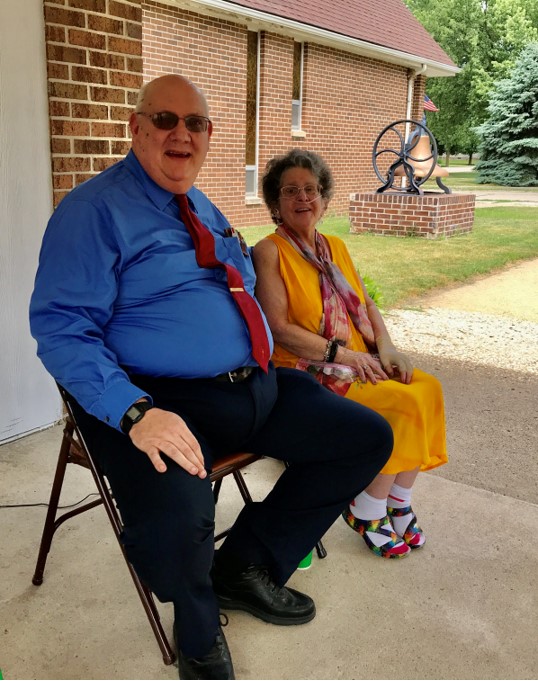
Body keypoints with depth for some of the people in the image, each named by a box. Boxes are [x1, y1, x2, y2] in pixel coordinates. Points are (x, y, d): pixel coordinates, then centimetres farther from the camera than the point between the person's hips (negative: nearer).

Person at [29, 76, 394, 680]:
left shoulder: (206, 212, 19)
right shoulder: (95, 210, -6)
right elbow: (60, 329, -14)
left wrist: (266, 365, 14)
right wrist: (136, 411, -29)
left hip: (259, 387, 8)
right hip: (167, 403, -8)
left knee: (368, 437, 1)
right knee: (175, 519, -36)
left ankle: (246, 566, 13)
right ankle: (199, 630, 4)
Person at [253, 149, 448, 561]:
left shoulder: (336, 247, 16)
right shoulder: (269, 251, -6)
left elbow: (367, 304, 16)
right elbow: (279, 328, -15)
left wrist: (386, 347, -1)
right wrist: (342, 353, -18)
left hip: (360, 362, 7)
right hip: (306, 371, -7)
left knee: (428, 388, -14)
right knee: (405, 402, -21)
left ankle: (398, 503, 2)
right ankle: (365, 512, -2)